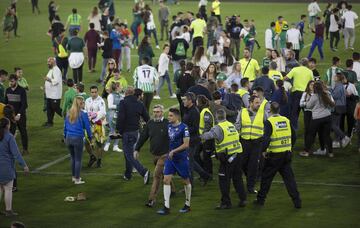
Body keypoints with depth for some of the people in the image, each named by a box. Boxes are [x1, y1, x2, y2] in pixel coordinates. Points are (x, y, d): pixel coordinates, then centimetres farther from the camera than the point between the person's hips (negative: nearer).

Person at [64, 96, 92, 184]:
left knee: (73, 158, 21)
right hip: (78, 138, -5)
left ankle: (73, 177, 28)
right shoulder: (83, 114, -11)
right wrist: (90, 137, 8)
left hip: (69, 138, 5)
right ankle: (77, 179, 7)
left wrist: (65, 136, 23)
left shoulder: (68, 113, 5)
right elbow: (87, 126, -6)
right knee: (78, 160, 4)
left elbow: (65, 126, 13)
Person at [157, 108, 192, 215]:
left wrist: (173, 151, -18)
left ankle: (187, 205, 23)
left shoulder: (183, 128, -14)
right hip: (170, 158, 6)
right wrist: (168, 152, 15)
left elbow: (186, 144, -16)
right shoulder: (168, 126, 5)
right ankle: (166, 207, -5)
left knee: (186, 181, 8)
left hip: (182, 158, -5)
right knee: (166, 180, -5)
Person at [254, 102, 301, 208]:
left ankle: (260, 199, 21)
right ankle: (297, 201, 1)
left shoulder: (269, 122, -12)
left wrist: (263, 150, -7)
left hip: (274, 155, -4)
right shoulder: (286, 120, 6)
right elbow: (294, 136, 11)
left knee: (266, 177, 11)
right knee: (289, 177, 7)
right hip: (287, 154, 4)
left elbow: (266, 139, -20)